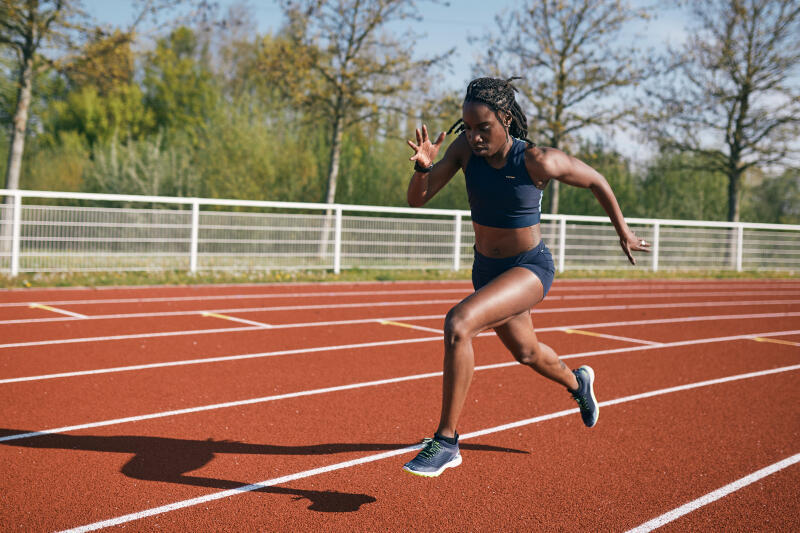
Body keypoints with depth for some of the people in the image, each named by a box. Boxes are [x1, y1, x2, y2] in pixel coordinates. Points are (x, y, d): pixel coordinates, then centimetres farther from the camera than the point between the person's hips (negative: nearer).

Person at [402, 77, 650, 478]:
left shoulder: (538, 161, -25)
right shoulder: (465, 147, -13)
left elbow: (597, 181, -7)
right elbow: (417, 200, -13)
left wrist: (623, 232, 5)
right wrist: (423, 166, -34)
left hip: (530, 269, -6)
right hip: (487, 269, 7)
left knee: (458, 324, -31)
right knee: (525, 352, 29)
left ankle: (446, 441, -19)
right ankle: (577, 383, 64)